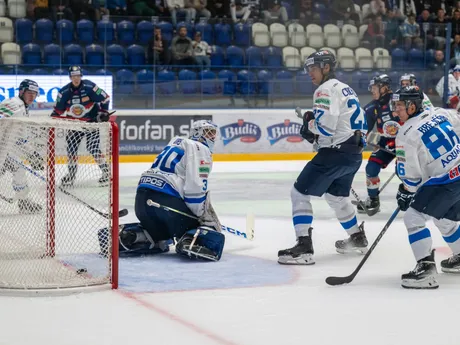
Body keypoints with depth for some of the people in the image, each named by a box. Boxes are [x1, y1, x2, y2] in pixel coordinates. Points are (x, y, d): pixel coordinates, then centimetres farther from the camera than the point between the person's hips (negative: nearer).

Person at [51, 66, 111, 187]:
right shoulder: (64, 92, -7)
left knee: (93, 148, -14)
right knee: (71, 146, 0)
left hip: (92, 121, -4)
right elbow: (57, 111, 1)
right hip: (75, 122, 4)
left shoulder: (89, 87, -17)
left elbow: (105, 98, -7)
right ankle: (71, 174, 16)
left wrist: (103, 112, -9)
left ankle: (106, 172, -4)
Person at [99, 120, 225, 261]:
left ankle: (126, 234, 8)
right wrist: (205, 215, -3)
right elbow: (196, 188, -12)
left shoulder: (177, 142, 29)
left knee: (160, 231, 32)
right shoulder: (200, 149, 2)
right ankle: (190, 242, -30)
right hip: (165, 198, -8)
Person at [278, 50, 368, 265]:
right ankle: (358, 239, 39)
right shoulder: (345, 89, 20)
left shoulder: (326, 89, -11)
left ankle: (304, 248, -14)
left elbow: (325, 126, -22)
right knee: (336, 195, 30)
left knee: (300, 193, -6)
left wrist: (309, 124, -3)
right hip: (354, 153, 10)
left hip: (336, 152, -10)